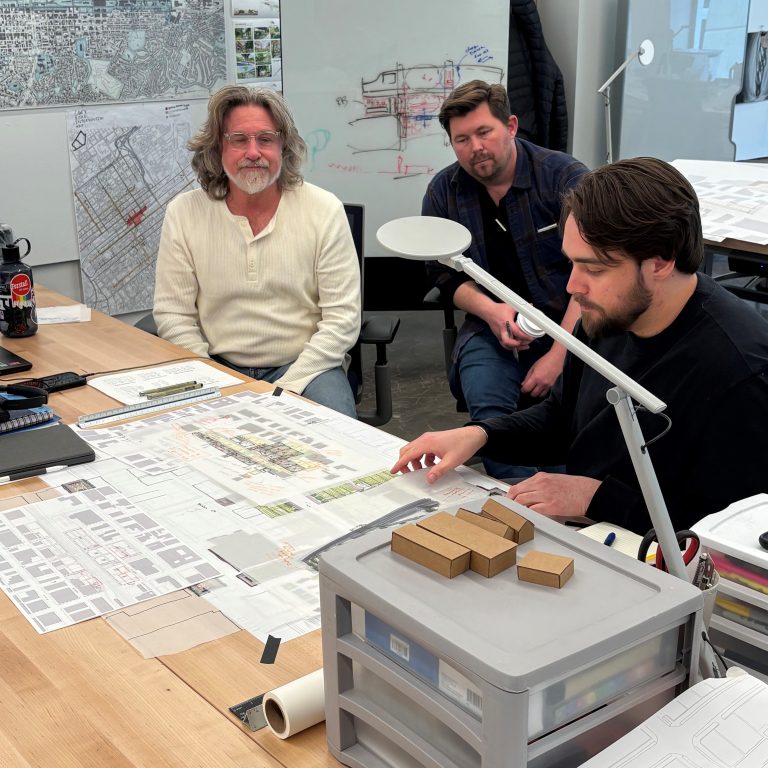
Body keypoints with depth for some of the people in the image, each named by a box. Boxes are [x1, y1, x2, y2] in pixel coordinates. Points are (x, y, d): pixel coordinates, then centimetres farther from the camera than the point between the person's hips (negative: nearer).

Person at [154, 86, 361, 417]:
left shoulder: (324, 209, -4)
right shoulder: (183, 212, -1)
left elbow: (342, 318, -6)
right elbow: (173, 314, 1)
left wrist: (287, 388, -15)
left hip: (304, 367, -1)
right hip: (218, 369, 1)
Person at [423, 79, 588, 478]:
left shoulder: (564, 176, -7)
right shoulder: (443, 191, 4)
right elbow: (446, 273, 9)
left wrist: (559, 356, -21)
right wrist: (491, 311, -13)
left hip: (570, 325, -2)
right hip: (492, 325, 3)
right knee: (489, 404, -27)